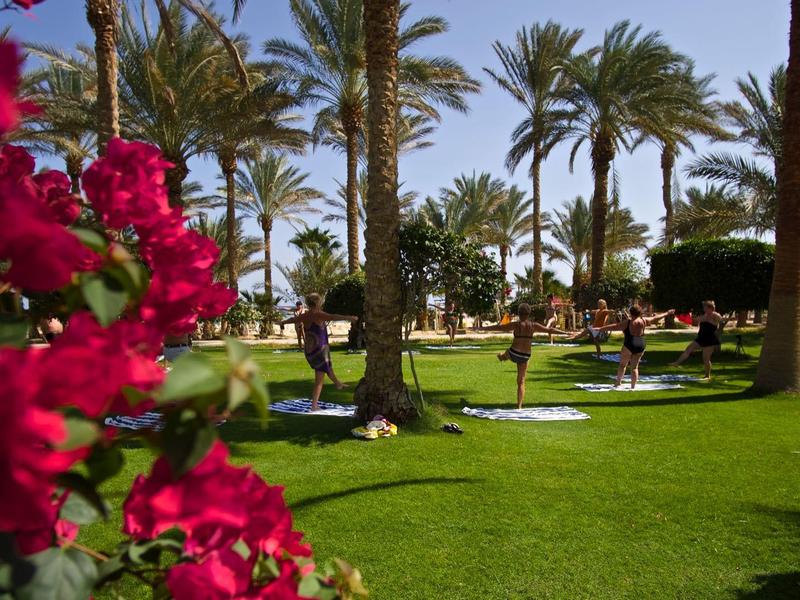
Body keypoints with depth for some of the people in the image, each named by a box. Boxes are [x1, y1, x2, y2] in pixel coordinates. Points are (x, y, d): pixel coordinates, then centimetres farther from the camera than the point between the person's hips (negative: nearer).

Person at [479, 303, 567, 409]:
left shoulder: (516, 324, -10)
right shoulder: (533, 325, -4)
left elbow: (498, 327, -6)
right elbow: (550, 330, 4)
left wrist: (482, 328, 2)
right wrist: (566, 333, 15)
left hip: (513, 354, -2)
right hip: (525, 357, 2)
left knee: (506, 354, 37)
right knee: (521, 382, 10)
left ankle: (502, 356, 72)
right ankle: (519, 406, 7)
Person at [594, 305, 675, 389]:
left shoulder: (627, 322, -10)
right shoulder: (644, 321, 4)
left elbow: (614, 327, -15)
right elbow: (656, 318, 18)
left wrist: (600, 329, -15)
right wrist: (667, 313, 34)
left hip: (629, 346, -5)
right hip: (641, 347, 5)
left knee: (622, 364, 11)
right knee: (634, 367, 11)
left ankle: (618, 382, 15)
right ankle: (633, 386, 10)